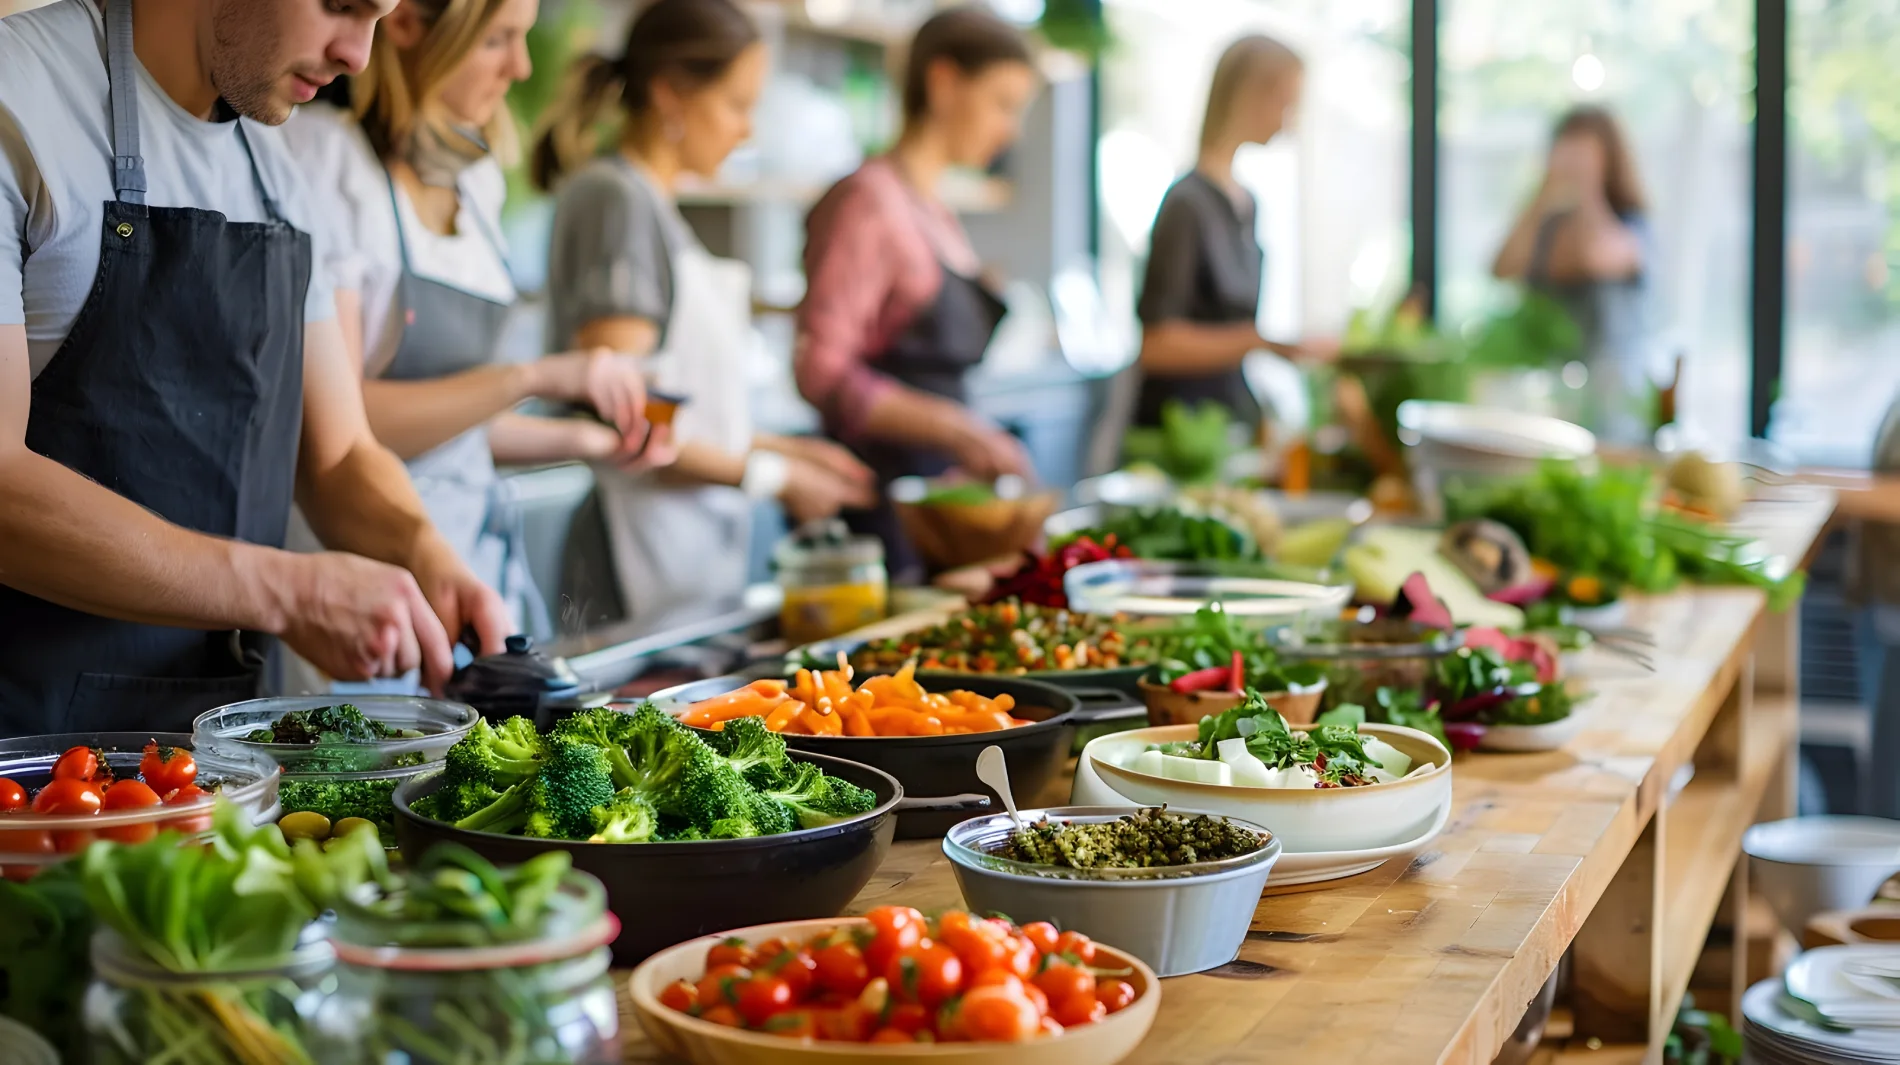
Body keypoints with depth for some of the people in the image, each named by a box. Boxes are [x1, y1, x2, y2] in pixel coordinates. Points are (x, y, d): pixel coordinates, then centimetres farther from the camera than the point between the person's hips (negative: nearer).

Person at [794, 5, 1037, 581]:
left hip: (940, 487, 8)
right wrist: (953, 430, -25)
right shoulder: (870, 200, -10)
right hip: (880, 491, -8)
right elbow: (822, 370, -18)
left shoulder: (936, 214, 16)